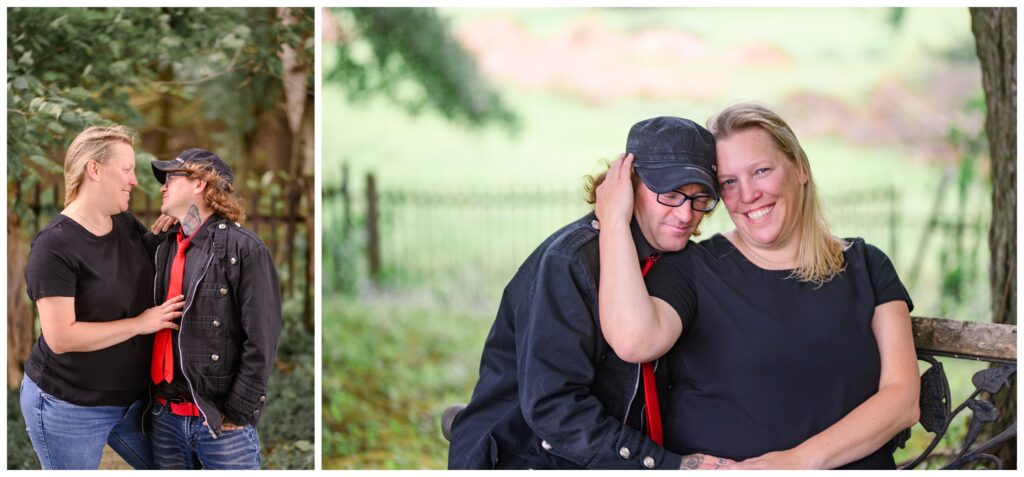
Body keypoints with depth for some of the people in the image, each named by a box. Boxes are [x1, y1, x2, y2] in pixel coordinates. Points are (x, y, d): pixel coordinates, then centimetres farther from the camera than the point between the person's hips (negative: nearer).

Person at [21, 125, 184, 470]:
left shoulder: (127, 225, 3)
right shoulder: (54, 245, -18)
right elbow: (60, 337, -24)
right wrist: (140, 323, -19)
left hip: (131, 398, 7)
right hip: (68, 408, -7)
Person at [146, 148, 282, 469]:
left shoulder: (243, 248, -8)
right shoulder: (166, 249, 11)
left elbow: (261, 341, -12)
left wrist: (237, 414, -13)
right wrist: (153, 397, 10)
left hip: (220, 419, -6)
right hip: (165, 416, 6)